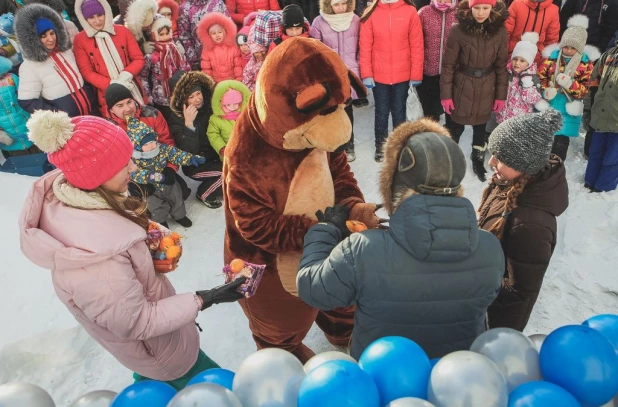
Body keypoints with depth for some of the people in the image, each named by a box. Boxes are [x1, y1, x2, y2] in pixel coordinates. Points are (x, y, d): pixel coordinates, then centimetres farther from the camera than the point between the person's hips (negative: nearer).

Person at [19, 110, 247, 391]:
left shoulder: (62, 192, -20)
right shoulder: (91, 262, -45)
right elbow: (138, 323, -29)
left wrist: (148, 245, -10)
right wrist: (205, 300, -25)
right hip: (159, 349, -7)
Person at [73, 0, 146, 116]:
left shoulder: (122, 31, 2)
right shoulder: (80, 40, -2)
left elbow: (139, 59, 1)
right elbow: (86, 72, -5)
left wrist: (126, 75, -18)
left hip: (133, 90, 2)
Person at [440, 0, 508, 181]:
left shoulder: (499, 31, -6)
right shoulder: (458, 30, -14)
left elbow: (501, 65, 1)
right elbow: (448, 65, -9)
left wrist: (501, 95, 2)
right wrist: (446, 94, -10)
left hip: (486, 90, 2)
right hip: (462, 88, -2)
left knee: (480, 127, 17)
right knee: (455, 127, 9)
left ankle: (478, 161, 39)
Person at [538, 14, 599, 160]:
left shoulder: (587, 63, -5)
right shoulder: (552, 56, -2)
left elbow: (587, 88, -7)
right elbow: (540, 77, 3)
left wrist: (570, 84, -25)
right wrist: (545, 91, -16)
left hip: (568, 108, -2)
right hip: (548, 104, 2)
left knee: (560, 142, -3)